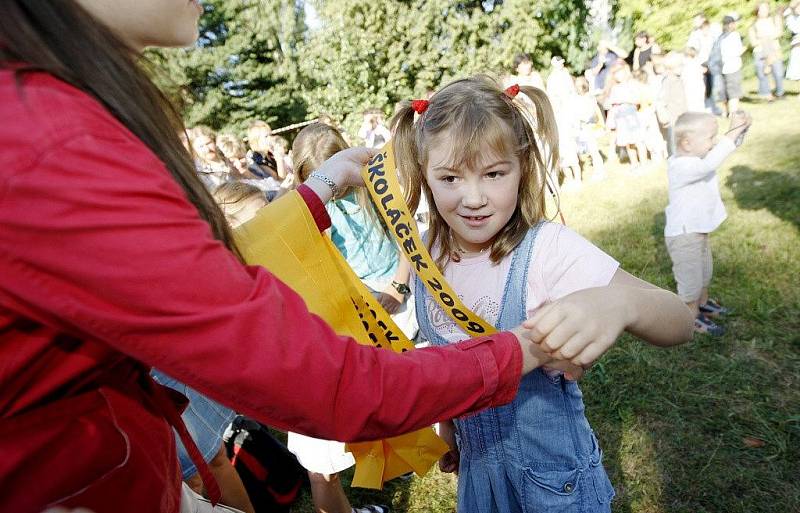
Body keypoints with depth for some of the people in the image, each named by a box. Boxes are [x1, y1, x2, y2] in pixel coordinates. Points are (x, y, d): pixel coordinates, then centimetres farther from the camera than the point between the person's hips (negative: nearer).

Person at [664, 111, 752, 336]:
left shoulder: (696, 157, 0)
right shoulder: (680, 167, -30)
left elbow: (720, 150, 2)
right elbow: (709, 164, -45)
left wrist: (740, 128, -17)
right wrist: (733, 132, -42)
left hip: (700, 230, 10)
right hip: (683, 235, -10)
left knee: (704, 271, 28)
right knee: (690, 278, 7)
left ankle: (703, 303, 49)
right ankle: (693, 317, 26)